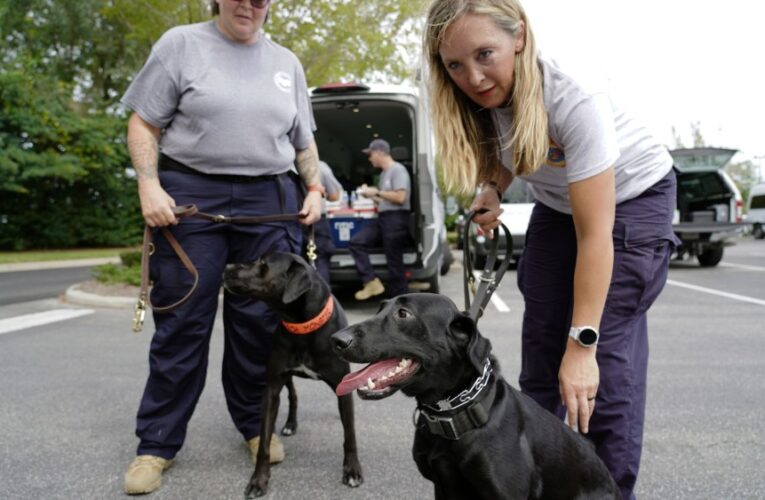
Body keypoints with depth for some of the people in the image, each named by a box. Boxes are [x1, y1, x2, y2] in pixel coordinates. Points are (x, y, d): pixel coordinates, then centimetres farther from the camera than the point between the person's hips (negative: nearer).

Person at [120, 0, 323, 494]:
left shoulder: (287, 63, 14)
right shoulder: (181, 44, 3)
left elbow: (304, 141, 20)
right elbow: (144, 123, 1)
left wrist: (315, 187, 7)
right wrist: (149, 186, -11)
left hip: (270, 202, 3)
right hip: (191, 196, -2)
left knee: (258, 321, 5)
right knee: (181, 322, -1)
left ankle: (256, 425, 21)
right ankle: (157, 444, 10)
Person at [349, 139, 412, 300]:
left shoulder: (398, 170, -8)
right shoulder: (384, 173, 19)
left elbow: (400, 197, -18)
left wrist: (377, 192, -11)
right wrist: (371, 196, 9)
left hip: (396, 220, -9)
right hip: (382, 218, 9)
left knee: (394, 263, -5)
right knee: (356, 242, -2)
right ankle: (372, 282, -2)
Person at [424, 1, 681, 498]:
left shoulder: (573, 100, -36)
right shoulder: (479, 96, -18)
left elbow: (595, 234, -35)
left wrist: (582, 344, -35)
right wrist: (491, 191, -12)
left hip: (633, 200, -5)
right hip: (557, 203, 6)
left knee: (609, 361, -14)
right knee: (540, 354, 1)